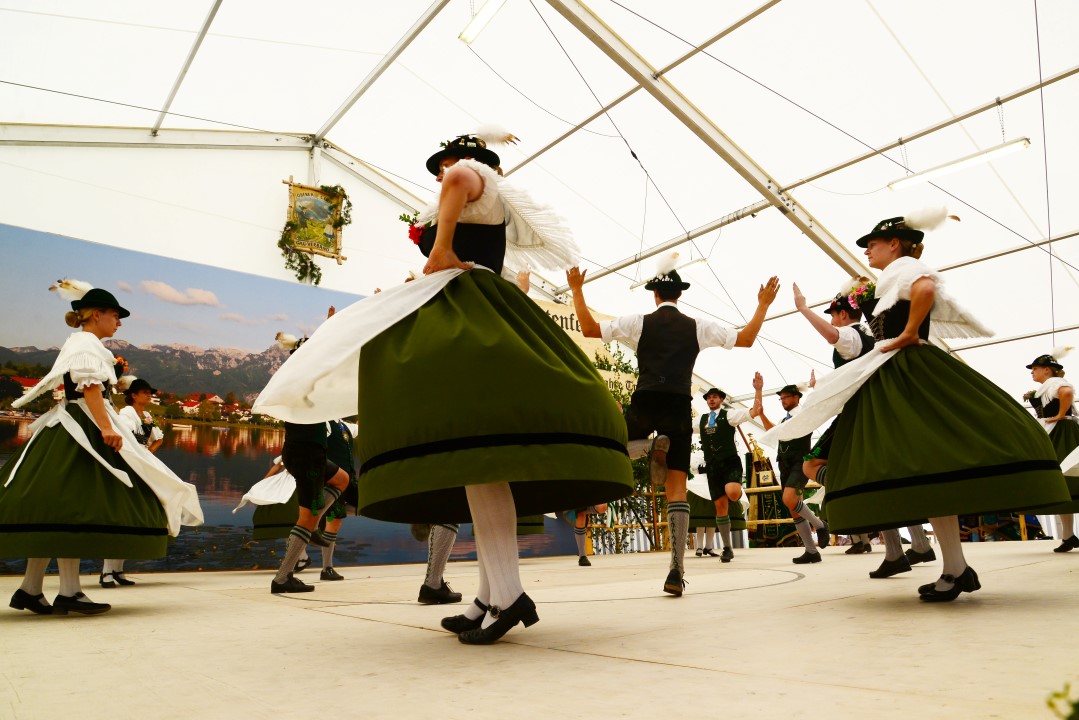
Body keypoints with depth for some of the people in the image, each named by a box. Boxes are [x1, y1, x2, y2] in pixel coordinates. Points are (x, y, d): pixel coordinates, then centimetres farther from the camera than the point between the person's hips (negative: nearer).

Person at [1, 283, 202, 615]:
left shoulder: (80, 343, 23)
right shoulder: (86, 343, -8)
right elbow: (90, 388, -20)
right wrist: (106, 427, -27)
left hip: (73, 430, 11)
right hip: (81, 430, -11)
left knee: (54, 510, 8)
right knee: (70, 506, -11)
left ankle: (30, 589, 12)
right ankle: (69, 592, -10)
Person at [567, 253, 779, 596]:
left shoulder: (638, 322, 8)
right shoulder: (697, 326, 12)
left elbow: (589, 329, 6)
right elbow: (746, 339, 15)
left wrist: (577, 290, 14)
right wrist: (763, 304, 25)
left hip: (644, 403, -1)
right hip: (679, 406, 2)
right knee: (677, 486, 2)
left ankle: (650, 446, -9)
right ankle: (677, 570, -8)